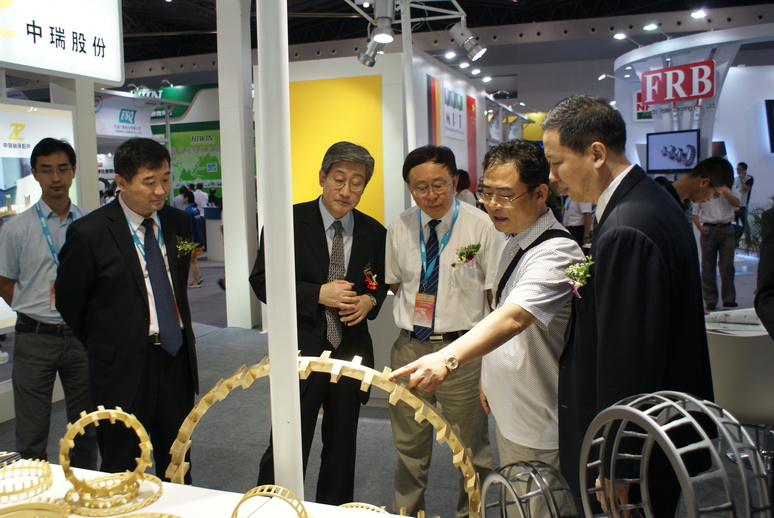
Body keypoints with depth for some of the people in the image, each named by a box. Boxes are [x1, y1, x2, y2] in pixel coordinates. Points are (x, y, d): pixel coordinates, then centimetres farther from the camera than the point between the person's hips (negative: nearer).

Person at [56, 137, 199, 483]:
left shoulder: (179, 223, 4)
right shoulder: (89, 233, -12)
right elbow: (68, 302, -2)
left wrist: (179, 335, 12)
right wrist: (107, 348, 7)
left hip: (177, 358, 5)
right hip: (123, 367, -4)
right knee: (122, 471, 8)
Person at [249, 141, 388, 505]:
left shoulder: (374, 232, 3)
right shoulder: (289, 221, -7)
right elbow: (262, 282, -8)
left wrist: (370, 300, -8)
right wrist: (318, 294, -19)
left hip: (350, 352, 4)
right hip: (301, 351, -3)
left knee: (342, 448, 17)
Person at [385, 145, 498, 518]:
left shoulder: (481, 227, -8)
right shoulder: (399, 228, 3)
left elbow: (496, 293, -6)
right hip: (410, 347, 3)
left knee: (470, 446, 13)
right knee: (409, 446, 18)